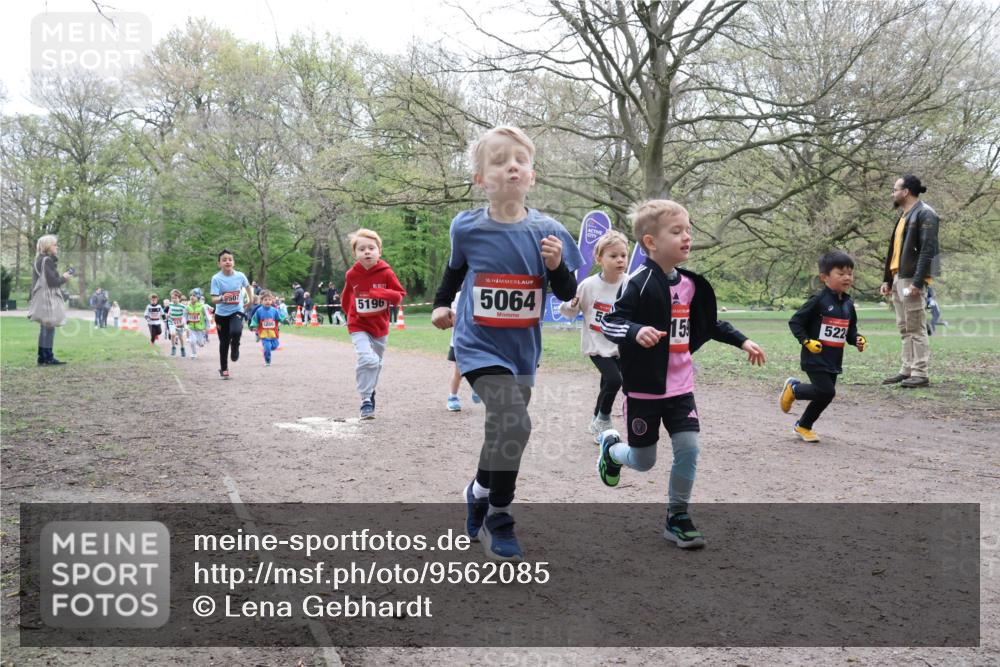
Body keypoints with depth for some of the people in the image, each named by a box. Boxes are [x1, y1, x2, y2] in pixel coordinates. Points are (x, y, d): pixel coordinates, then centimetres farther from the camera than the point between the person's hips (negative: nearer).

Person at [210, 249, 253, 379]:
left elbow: (247, 286, 17)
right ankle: (224, 369, 24)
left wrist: (251, 298, 23)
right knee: (224, 342, 7)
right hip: (221, 314, 0)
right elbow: (214, 300, -19)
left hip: (236, 311, 0)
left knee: (236, 332, -30)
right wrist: (222, 298, -38)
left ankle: (235, 348, 4)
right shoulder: (216, 278, -14)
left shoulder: (240, 276, -7)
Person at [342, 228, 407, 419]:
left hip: (380, 327, 2)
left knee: (376, 364, 17)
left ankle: (369, 392, 41)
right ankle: (366, 401, -12)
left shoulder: (386, 273, -14)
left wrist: (382, 293, -28)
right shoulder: (351, 275, -10)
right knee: (367, 360, -22)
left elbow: (399, 295, -11)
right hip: (359, 327, -2)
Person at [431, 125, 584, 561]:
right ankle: (498, 521, 1)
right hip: (480, 347, -3)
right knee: (513, 425, -21)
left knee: (503, 432, 15)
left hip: (522, 351, 3)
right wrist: (441, 304, 5)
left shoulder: (546, 231, -8)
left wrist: (557, 265, -19)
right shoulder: (467, 228, -9)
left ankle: (480, 492, 46)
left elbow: (568, 295, -2)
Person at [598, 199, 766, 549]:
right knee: (644, 461, 6)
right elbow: (609, 323, -21)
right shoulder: (639, 283, -17)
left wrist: (742, 341, 14)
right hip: (644, 388, -5)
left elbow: (710, 324, 21)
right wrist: (636, 331, -40)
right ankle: (611, 448, 40)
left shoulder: (689, 284, 6)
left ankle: (677, 516, 14)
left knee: (688, 448, -4)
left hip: (680, 386, 5)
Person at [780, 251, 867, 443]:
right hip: (815, 357, -7)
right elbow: (795, 322, -11)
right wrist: (806, 341, -20)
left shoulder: (848, 304, 8)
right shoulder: (818, 300, -13)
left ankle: (803, 426, 28)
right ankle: (793, 388, 12)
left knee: (825, 394, 10)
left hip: (834, 360, 7)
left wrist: (857, 340, 0)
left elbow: (851, 329, 19)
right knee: (826, 392, -15)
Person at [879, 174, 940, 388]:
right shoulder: (904, 215, 19)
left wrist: (917, 282, -23)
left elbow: (928, 250, -18)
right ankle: (907, 370, 16)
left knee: (916, 328, -6)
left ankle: (920, 374, -3)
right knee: (904, 328, 11)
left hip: (912, 279, -9)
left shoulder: (925, 214, -10)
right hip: (898, 278, 9)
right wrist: (887, 279, 16)